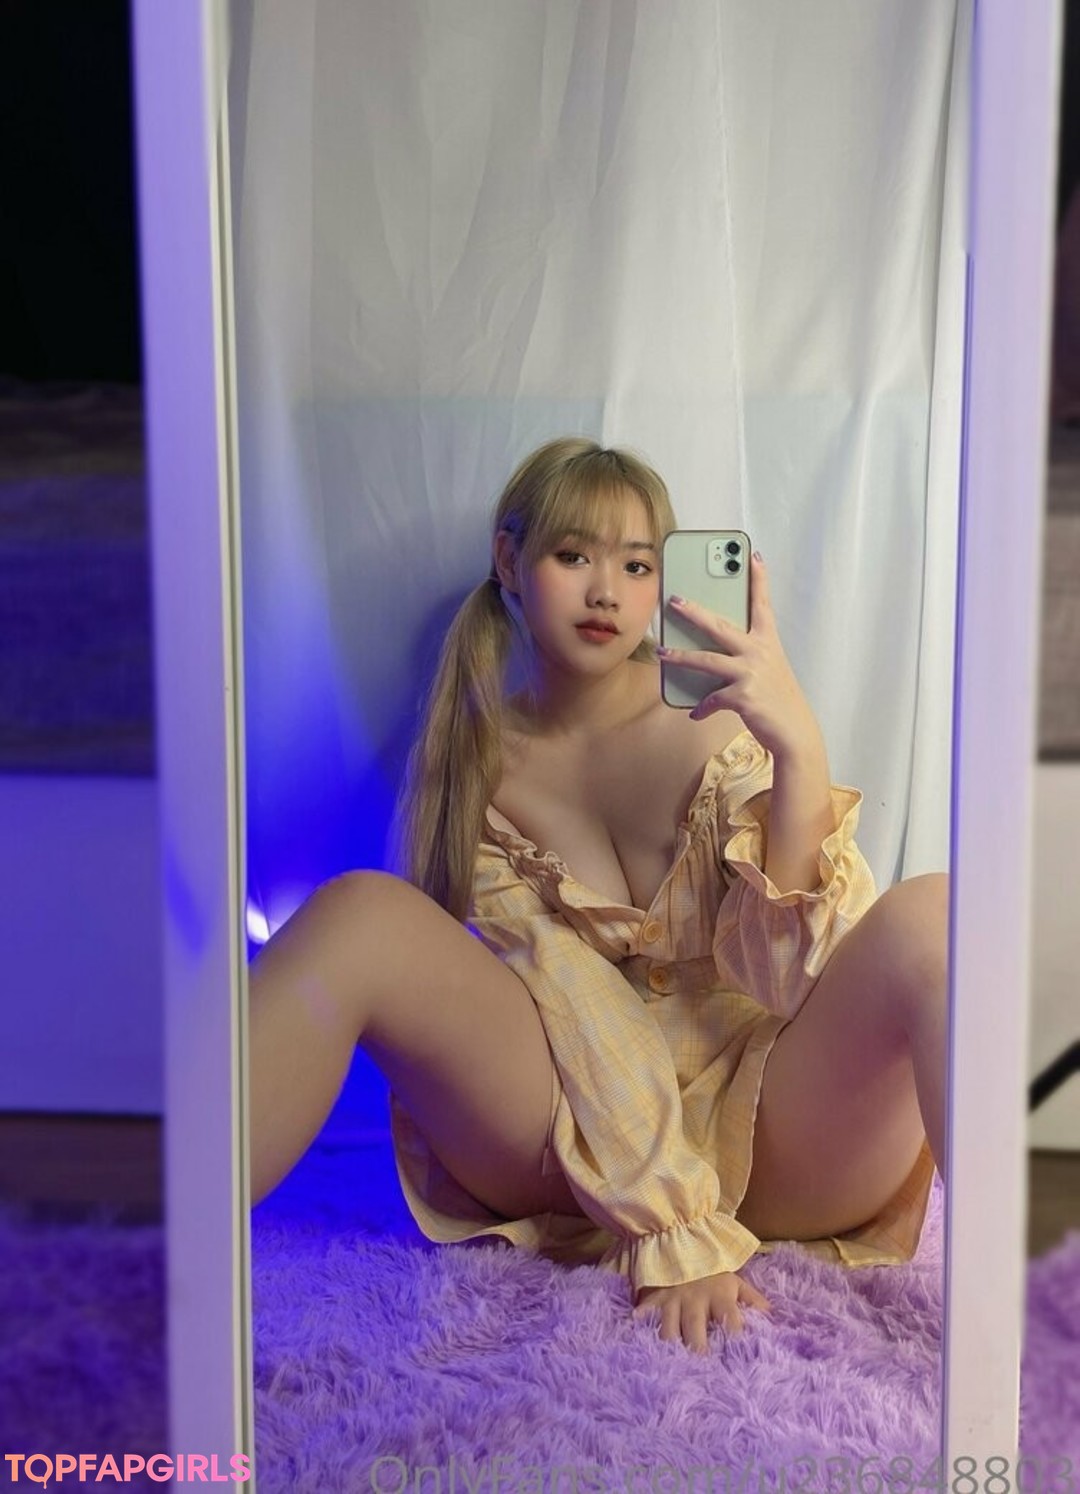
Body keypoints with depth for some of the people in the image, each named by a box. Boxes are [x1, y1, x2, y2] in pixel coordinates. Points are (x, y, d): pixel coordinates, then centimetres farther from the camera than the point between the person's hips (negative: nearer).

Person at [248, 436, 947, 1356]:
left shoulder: (723, 724, 5)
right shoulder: (472, 770, 6)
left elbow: (802, 966, -9)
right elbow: (578, 1015, -6)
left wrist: (801, 747, -24)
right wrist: (672, 1230, -17)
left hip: (771, 1133, 1)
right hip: (579, 1146, 0)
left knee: (931, 916, -26)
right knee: (362, 916, -22)